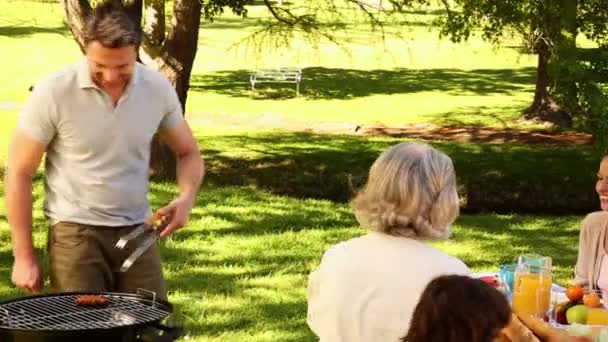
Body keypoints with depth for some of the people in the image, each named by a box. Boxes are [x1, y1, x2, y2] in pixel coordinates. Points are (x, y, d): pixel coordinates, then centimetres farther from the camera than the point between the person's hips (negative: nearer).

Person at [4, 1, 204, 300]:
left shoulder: (158, 89, -3)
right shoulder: (53, 93, -13)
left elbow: (188, 152, 12)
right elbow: (19, 173, -6)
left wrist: (187, 197, -10)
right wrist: (24, 256, -6)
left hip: (136, 231, 3)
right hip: (75, 231, -3)